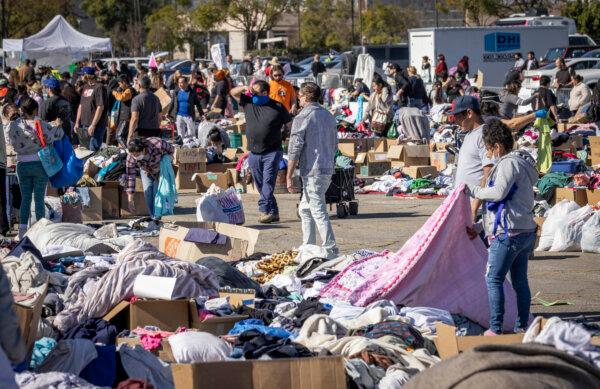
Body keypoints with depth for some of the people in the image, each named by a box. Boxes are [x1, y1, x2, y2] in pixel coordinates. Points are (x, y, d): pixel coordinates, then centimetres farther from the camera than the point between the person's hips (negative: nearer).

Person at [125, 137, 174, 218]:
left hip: (161, 170, -2)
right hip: (146, 171, 2)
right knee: (147, 192, -9)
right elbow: (130, 177, -30)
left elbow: (171, 149, -17)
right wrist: (130, 200, -31)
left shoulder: (157, 144, -41)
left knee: (157, 192, -14)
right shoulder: (130, 158, -34)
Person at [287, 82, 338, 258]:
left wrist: (289, 177, -10)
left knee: (318, 211, -7)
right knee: (305, 209, 18)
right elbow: (334, 145, 21)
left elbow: (294, 149, -13)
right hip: (328, 168, 8)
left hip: (312, 171, -8)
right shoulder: (329, 116, 14)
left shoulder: (302, 118, -11)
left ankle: (330, 251, -11)